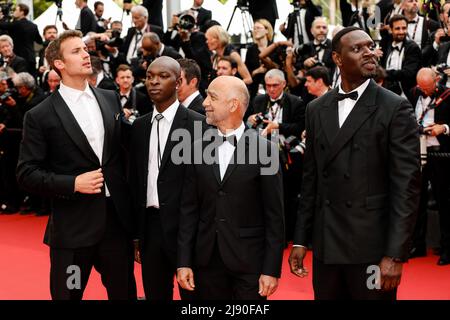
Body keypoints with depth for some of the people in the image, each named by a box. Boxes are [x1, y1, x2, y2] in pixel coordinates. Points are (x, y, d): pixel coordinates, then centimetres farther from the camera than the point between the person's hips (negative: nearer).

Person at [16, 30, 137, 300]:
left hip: (118, 218, 4)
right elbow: (26, 173, -6)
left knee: (124, 292, 13)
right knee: (68, 293, 6)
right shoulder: (40, 116, -6)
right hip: (73, 226, -4)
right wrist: (73, 183, -17)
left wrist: (132, 203, 10)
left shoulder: (111, 99, 8)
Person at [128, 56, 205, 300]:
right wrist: (135, 233, 10)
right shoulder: (139, 126, 11)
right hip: (150, 227, 5)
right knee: (154, 295, 13)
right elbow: (135, 180, 13)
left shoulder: (198, 124, -6)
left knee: (192, 292, 3)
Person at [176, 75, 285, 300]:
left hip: (249, 262, -3)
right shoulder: (199, 148, 5)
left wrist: (272, 269, -8)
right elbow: (189, 209, 6)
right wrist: (184, 262, 1)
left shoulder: (265, 150, -6)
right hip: (207, 260, 3)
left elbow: (274, 215, -5)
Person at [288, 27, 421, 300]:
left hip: (372, 247, -4)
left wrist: (395, 255, -14)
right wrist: (300, 240, 9)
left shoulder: (395, 108, -5)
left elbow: (407, 186, -9)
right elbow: (311, 179, 13)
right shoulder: (317, 109, 10)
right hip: (326, 247, 4)